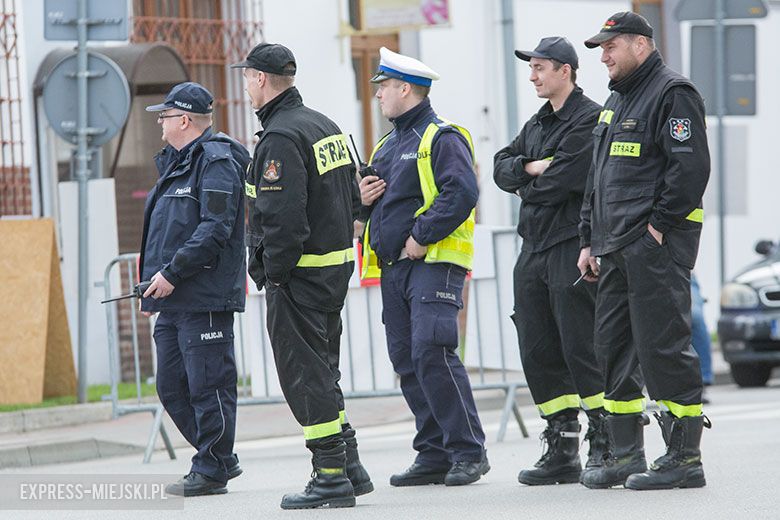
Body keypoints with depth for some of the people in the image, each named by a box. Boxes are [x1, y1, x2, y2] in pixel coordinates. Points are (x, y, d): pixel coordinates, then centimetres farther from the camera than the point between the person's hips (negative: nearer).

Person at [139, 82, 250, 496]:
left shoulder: (216, 163, -11)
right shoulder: (176, 163, 21)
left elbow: (214, 230, -20)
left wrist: (173, 272, -22)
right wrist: (152, 282, 18)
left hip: (205, 299, -10)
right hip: (173, 299, 10)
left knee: (208, 385, -5)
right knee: (172, 388, 11)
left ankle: (211, 471, 0)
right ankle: (220, 459, 21)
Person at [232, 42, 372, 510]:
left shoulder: (281, 138, -17)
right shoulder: (326, 126, 14)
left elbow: (282, 215, -23)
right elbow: (352, 195, 19)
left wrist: (274, 274, -16)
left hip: (300, 273, -10)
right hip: (337, 263, 10)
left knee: (304, 372, -4)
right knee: (323, 369, 17)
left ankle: (332, 477, -4)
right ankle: (350, 467, 18)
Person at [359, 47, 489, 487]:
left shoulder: (442, 138, -8)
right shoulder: (388, 146, 21)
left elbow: (462, 193, -20)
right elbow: (382, 198, 31)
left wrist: (422, 236, -21)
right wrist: (364, 198, 7)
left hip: (434, 263, -9)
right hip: (393, 267, 9)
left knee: (431, 353, -17)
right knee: (407, 361, 6)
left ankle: (468, 452, -12)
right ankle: (434, 455, 10)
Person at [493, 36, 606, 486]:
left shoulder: (590, 119, -9)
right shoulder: (537, 124, 20)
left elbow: (562, 181, -17)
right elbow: (502, 169, 14)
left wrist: (528, 185, 1)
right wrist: (530, 167, -6)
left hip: (572, 246, -9)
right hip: (534, 247, 9)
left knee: (581, 348, -9)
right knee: (538, 353, 6)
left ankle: (606, 445, -4)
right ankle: (562, 451, 11)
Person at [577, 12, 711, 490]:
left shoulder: (673, 94, -8)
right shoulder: (616, 102, 22)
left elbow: (690, 168, -18)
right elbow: (598, 179, 27)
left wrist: (659, 226, -18)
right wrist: (590, 240, 21)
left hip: (656, 245, -10)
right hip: (617, 250, 10)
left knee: (663, 345, -11)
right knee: (614, 347, 10)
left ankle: (685, 457, -8)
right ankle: (626, 455, 16)